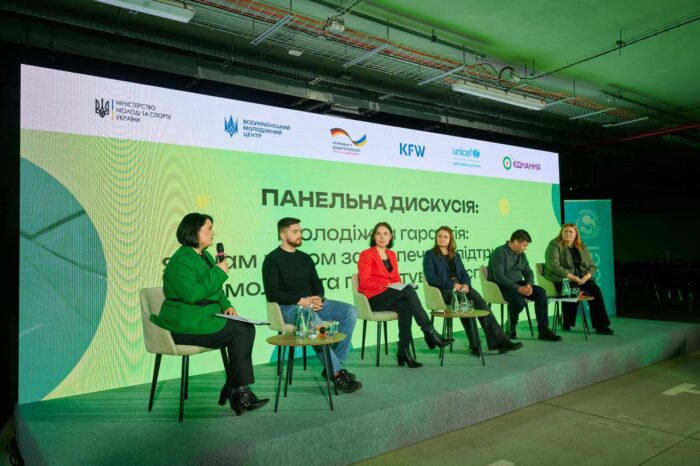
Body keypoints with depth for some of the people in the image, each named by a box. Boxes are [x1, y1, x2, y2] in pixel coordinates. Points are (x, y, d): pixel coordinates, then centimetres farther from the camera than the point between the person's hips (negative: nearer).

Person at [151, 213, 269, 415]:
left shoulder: (205, 256, 14)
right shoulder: (180, 261, -15)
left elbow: (216, 290, 24)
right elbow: (192, 294, -28)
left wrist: (226, 305, 5)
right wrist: (219, 273, -20)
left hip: (205, 319, 9)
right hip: (185, 326, -9)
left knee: (248, 328, -8)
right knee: (239, 332, -19)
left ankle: (232, 389, -4)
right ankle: (238, 392, -7)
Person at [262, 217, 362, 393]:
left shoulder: (305, 258, 19)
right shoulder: (272, 259, -1)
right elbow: (272, 293, -11)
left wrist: (318, 299, -6)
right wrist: (301, 301, -19)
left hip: (312, 304, 7)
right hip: (288, 307, -7)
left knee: (350, 311, -13)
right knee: (314, 321, -39)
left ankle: (334, 364, -11)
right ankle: (336, 373, -30)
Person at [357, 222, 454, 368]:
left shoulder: (391, 254, 19)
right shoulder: (366, 255, -1)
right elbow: (365, 282, -9)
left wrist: (399, 285, -5)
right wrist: (389, 284, -15)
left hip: (390, 298, 5)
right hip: (373, 299, -5)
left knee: (405, 306, -33)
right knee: (408, 289, -29)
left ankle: (403, 351, -33)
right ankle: (430, 332, -29)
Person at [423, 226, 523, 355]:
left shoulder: (455, 255, 24)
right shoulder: (430, 255, 6)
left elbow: (464, 273, 16)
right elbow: (431, 277, -6)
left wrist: (465, 284, -9)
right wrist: (452, 285, -15)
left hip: (460, 287, 5)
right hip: (443, 290, -5)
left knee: (481, 302, -24)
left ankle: (499, 341, -29)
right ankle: (474, 345, -27)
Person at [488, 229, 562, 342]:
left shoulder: (521, 254, 12)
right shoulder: (499, 253, -14)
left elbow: (528, 272, 14)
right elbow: (499, 276, -23)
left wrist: (529, 284, -10)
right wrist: (518, 288, -26)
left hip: (518, 284, 8)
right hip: (501, 286, -8)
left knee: (541, 293, -14)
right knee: (519, 301, -34)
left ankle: (543, 330, -10)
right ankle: (511, 329, -5)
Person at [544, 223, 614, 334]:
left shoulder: (582, 246, 15)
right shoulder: (554, 245, -3)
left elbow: (592, 266, 13)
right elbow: (553, 266, -15)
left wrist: (586, 277, -9)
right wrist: (572, 277, -20)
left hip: (582, 278, 5)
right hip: (562, 280, -5)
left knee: (595, 289, -23)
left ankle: (601, 325, -19)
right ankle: (567, 324, -12)